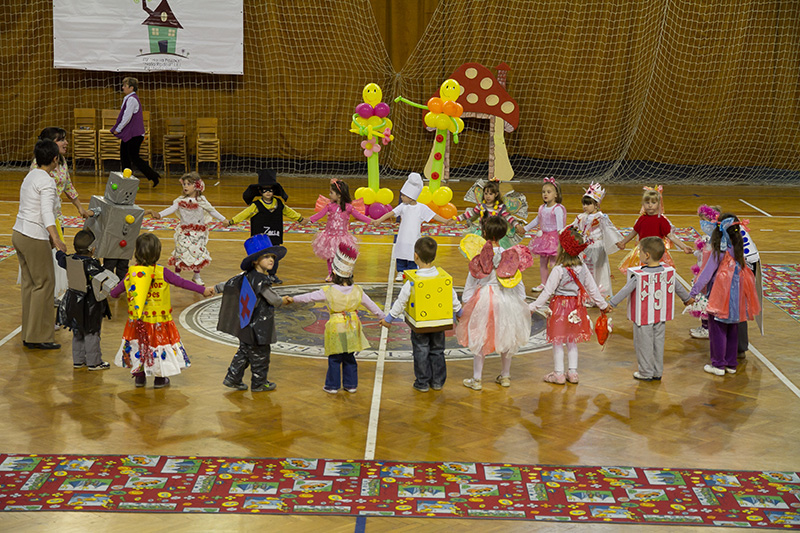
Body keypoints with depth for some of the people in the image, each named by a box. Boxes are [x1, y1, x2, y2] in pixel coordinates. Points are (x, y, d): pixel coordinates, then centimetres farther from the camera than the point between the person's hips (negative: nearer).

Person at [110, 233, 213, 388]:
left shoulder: (131, 272, -5)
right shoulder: (161, 272, -16)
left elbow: (115, 292, 6)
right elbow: (182, 282, -14)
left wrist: (113, 293, 30)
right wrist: (202, 290, -8)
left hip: (136, 321, 3)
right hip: (158, 320, -3)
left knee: (138, 344, 18)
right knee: (159, 342, 11)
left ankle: (139, 375, 27)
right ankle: (160, 378, 20)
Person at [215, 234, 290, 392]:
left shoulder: (247, 276, 2)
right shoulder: (261, 281, -25)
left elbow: (229, 283, 11)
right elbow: (274, 300, -17)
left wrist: (214, 289, 27)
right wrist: (284, 301, 5)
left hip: (246, 324, 9)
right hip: (257, 328, -9)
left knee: (244, 352, 21)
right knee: (260, 355, 7)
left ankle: (232, 378, 28)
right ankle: (259, 383, 21)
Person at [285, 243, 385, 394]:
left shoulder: (328, 292, -13)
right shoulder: (357, 291, -4)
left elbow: (309, 297, -4)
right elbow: (371, 306, 5)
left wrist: (293, 299, 9)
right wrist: (383, 317, 18)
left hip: (336, 328, -3)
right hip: (352, 328, 3)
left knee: (334, 359, 9)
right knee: (349, 358, 16)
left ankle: (332, 385, 16)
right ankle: (351, 384, 23)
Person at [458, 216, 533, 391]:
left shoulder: (480, 257, -13)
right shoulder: (511, 256, -6)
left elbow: (471, 281, -6)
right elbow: (518, 282, 1)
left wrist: (464, 302, 5)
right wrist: (521, 302, 13)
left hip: (484, 299, -3)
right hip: (507, 299, 3)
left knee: (480, 340, 6)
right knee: (506, 338, 16)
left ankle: (476, 379, 10)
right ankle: (505, 376, 27)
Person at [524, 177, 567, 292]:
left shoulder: (558, 209, -13)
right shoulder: (542, 208, 9)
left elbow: (560, 224, -18)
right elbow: (537, 220, 25)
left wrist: (560, 237, -28)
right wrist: (525, 228, 32)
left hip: (554, 237, -8)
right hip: (544, 237, 8)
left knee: (553, 263, -10)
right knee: (542, 262, 12)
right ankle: (543, 283, 23)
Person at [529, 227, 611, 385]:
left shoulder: (558, 270, -18)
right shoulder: (582, 268, -2)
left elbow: (547, 292, -16)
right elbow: (592, 288, 6)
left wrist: (533, 307, -9)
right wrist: (603, 304, 18)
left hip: (560, 306, -5)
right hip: (576, 307, 5)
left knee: (557, 342, 5)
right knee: (572, 341, 16)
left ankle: (559, 374, 10)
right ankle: (573, 373, 20)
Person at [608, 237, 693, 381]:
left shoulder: (639, 275, -21)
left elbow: (626, 290, -18)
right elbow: (677, 287, 11)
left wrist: (611, 304, -10)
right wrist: (687, 298, 29)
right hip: (660, 315, 6)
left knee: (644, 344, 7)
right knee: (658, 342, 16)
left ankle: (646, 373, 15)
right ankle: (658, 372, 25)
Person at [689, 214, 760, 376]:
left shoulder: (719, 251, -14)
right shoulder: (738, 249, 2)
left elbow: (707, 273, -14)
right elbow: (742, 268, 9)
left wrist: (693, 292, -11)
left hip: (720, 296, -6)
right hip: (736, 296, 6)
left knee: (717, 330, 4)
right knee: (732, 331, 14)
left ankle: (718, 365, 8)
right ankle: (731, 364, 23)